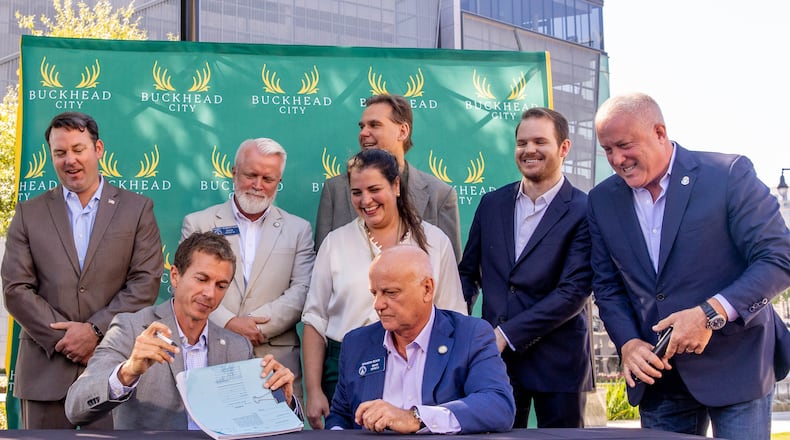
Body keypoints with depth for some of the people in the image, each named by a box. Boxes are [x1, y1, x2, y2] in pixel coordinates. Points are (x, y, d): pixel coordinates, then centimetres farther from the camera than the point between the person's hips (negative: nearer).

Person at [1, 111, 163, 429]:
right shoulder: (29, 214, 10)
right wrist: (66, 339, -8)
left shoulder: (137, 209, 7)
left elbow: (146, 283, -1)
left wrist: (95, 330, -11)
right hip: (45, 373, 1)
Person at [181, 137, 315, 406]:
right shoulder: (198, 224, 11)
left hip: (276, 364, 1)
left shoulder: (298, 230, 12)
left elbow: (302, 292, 1)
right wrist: (228, 323, -14)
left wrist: (254, 327, -11)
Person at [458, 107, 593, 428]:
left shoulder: (583, 212, -6)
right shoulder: (491, 204, 10)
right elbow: (468, 272, 15)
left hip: (557, 362, -3)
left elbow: (574, 291, -13)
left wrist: (507, 334, -16)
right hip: (494, 356, 4)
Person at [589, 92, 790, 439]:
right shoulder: (603, 200, 5)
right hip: (657, 371, 4)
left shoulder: (729, 174, -10)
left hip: (736, 366, -4)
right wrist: (628, 343, -8)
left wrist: (711, 313, -23)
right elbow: (607, 286, 10)